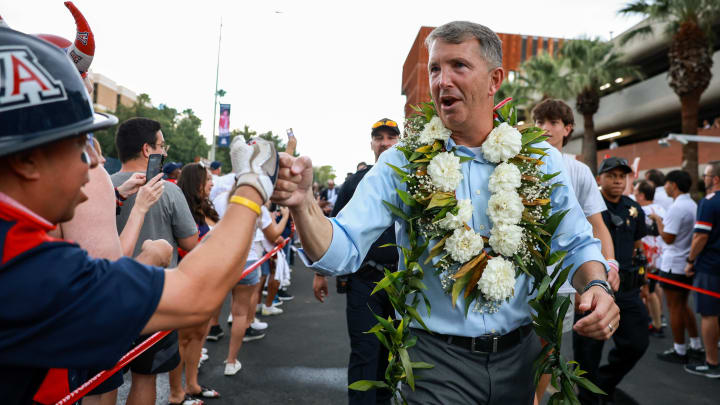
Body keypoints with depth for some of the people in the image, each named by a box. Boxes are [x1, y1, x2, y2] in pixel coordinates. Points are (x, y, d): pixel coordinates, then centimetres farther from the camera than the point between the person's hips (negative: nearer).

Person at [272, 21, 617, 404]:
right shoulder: (402, 164, -9)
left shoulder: (540, 160, -2)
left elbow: (577, 244, 5)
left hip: (518, 357, 4)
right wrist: (303, 204, -33)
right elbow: (342, 251, -15)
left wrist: (597, 286, -15)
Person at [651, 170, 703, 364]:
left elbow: (668, 238, -21)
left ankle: (679, 351, 11)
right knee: (683, 305, 20)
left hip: (674, 265, -9)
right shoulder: (693, 205, 10)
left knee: (675, 308, 2)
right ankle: (696, 346, 27)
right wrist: (663, 221, 12)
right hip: (689, 264, 9)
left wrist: (658, 221, -9)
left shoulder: (677, 207, -20)